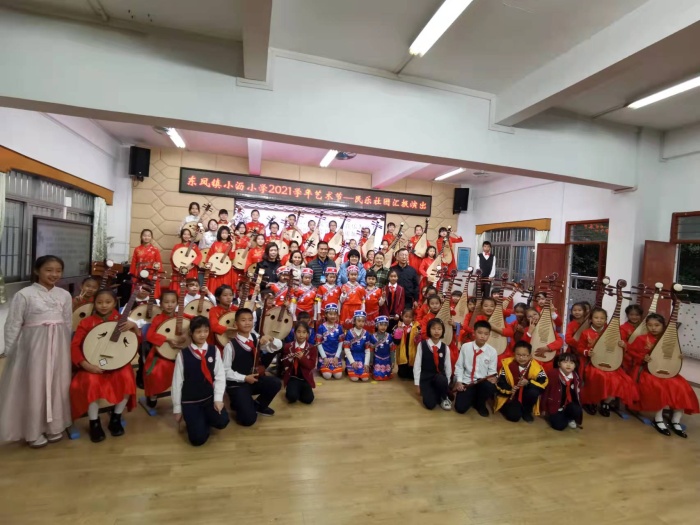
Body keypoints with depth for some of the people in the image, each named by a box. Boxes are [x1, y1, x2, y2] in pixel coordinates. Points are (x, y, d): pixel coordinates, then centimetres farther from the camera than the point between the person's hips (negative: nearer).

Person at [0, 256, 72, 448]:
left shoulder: (64, 295, 4)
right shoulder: (24, 294, -8)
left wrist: (67, 348, 13)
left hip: (58, 346, 4)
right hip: (33, 345, -3)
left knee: (57, 386, 11)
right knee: (33, 386, 6)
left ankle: (54, 427, 28)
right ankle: (33, 431, 23)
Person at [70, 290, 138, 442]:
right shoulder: (87, 322, -2)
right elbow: (74, 345, -7)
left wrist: (134, 326, -23)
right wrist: (85, 364, -20)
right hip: (94, 365, 0)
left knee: (127, 378, -28)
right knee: (91, 382, -31)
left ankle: (116, 418, -2)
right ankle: (94, 423, -7)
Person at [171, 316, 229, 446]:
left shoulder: (214, 351, -2)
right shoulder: (183, 355, -7)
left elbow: (220, 376, -4)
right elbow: (177, 382, -2)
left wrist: (218, 398, -15)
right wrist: (177, 408, 2)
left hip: (210, 398, 2)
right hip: (190, 401, -2)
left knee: (222, 421, -21)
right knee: (198, 438, -13)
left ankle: (205, 419, 13)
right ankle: (196, 421, 21)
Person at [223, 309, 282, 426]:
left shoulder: (256, 340, -3)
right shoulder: (230, 346, -18)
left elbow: (278, 346, -6)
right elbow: (225, 371, -13)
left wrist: (270, 339, -26)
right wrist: (244, 378, -20)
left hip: (254, 379, 5)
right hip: (237, 384, -5)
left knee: (276, 383, -20)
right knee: (248, 419, -15)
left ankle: (258, 405, 8)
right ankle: (238, 404, 20)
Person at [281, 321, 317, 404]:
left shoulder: (312, 348, -1)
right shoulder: (288, 346, 1)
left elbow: (312, 365, -8)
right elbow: (284, 364, 3)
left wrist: (302, 358, -22)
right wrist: (290, 358, -18)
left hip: (305, 378, 1)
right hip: (292, 377, -1)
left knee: (308, 399, -17)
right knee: (292, 397, -26)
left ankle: (300, 391, 14)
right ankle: (290, 391, 9)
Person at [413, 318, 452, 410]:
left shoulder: (445, 347, -1)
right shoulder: (422, 345, -7)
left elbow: (448, 367, 5)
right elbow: (417, 365, -4)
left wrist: (446, 384, 3)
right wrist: (417, 384, -3)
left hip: (439, 377, 2)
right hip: (425, 378, -1)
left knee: (442, 380, -35)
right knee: (430, 405, -18)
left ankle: (444, 398, -1)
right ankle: (435, 393, 18)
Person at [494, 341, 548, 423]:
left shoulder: (535, 366, -13)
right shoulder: (508, 364, -15)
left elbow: (543, 382, -16)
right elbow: (500, 383, -9)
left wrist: (528, 383, -29)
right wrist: (510, 389, -28)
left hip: (526, 396, 2)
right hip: (510, 396, -2)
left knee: (534, 392, -30)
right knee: (514, 416, -25)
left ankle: (526, 412, 1)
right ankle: (507, 407, 14)